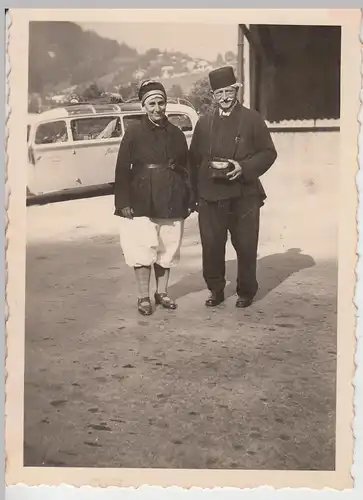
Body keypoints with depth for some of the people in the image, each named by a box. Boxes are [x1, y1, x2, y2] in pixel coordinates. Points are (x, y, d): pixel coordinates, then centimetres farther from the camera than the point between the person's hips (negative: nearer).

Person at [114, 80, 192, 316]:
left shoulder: (176, 134, 8)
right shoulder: (134, 132, -1)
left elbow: (186, 169, 11)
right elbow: (122, 169, -4)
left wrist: (188, 200, 5)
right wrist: (124, 202, -10)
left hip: (171, 201, 3)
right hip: (142, 201, -3)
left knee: (168, 248, 9)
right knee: (143, 249, -3)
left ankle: (162, 292, 23)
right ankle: (144, 297, 10)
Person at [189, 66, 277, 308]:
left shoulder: (252, 119, 5)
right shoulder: (204, 122, 13)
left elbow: (269, 152, 2)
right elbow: (194, 158, 11)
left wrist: (244, 168, -14)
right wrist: (196, 192, 1)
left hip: (244, 195, -2)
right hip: (210, 195, 2)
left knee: (246, 246, 4)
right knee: (211, 246, 3)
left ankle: (246, 291, 20)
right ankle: (216, 290, 19)